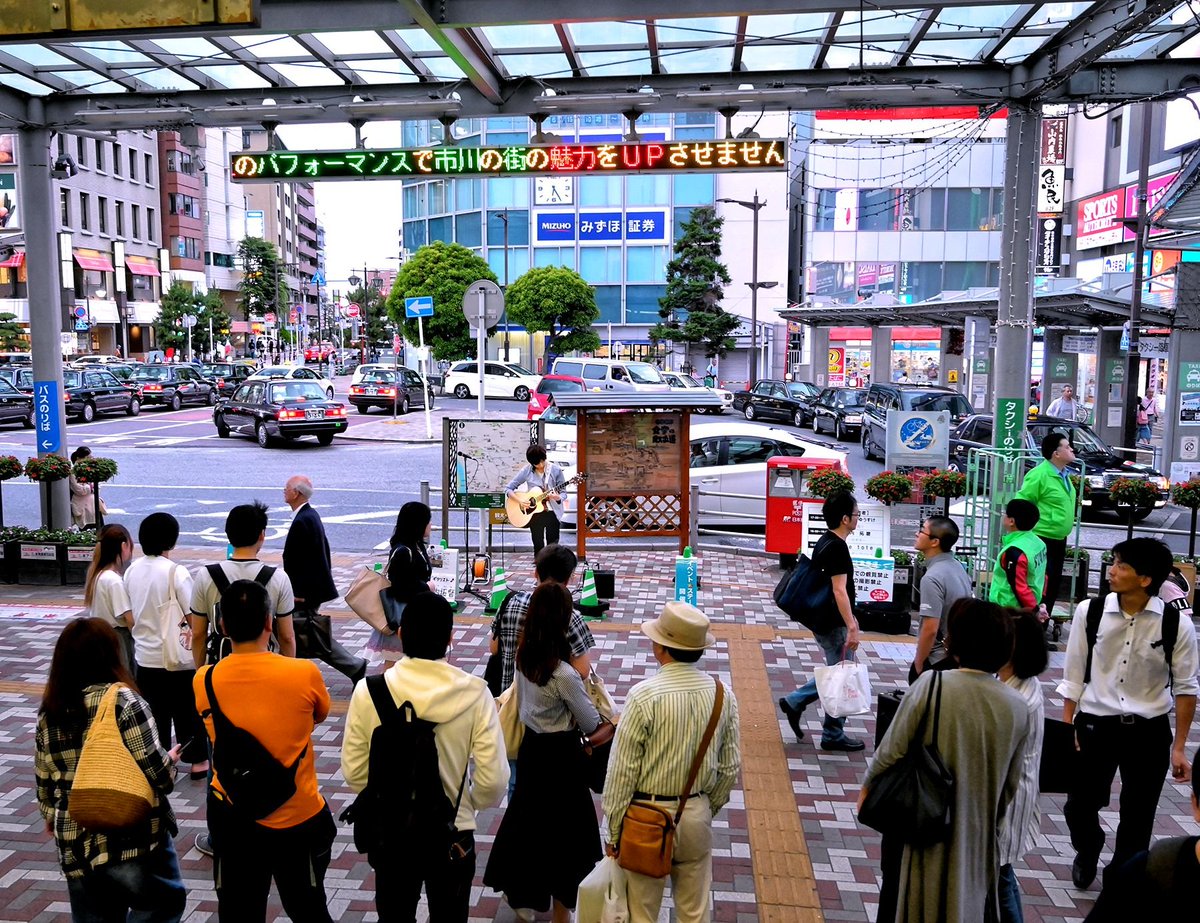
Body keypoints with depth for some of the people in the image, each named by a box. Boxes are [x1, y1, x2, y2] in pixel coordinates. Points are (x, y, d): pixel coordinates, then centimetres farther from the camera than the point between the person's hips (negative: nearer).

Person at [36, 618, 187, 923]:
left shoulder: (49, 711, 3)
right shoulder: (123, 700, -15)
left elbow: (44, 779, 12)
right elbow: (156, 773, -18)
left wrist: (51, 815, 30)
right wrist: (170, 759, 3)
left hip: (75, 843, 6)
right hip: (134, 836, -6)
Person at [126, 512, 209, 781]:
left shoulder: (132, 570, 0)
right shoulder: (175, 572, -19)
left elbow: (133, 614, 9)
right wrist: (191, 631, 1)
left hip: (145, 655, 5)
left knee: (153, 711, 15)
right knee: (187, 709, 10)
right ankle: (198, 760, 21)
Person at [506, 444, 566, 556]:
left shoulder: (556, 470, -6)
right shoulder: (527, 471, -5)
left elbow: (563, 493, -1)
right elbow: (508, 489, 0)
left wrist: (557, 497, -24)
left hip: (552, 512, -1)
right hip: (534, 512, 1)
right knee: (538, 546, 2)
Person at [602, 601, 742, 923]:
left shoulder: (644, 695, -20)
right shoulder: (722, 694, -6)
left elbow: (623, 770, -15)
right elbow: (730, 766, 3)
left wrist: (614, 831, -4)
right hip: (697, 815, 4)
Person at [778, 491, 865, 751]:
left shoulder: (825, 542, 10)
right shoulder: (837, 548, -21)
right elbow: (839, 591, -24)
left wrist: (850, 618, 25)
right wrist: (851, 628, -24)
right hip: (834, 625, -10)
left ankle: (795, 701, 22)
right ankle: (833, 736, 15)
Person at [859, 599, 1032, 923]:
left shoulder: (931, 684, -18)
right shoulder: (1018, 709, -7)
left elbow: (892, 751, -11)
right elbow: (1009, 786, 5)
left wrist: (867, 787, 7)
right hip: (980, 836, 3)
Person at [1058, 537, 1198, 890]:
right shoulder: (1089, 611, -11)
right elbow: (1073, 677, -2)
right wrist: (1067, 729, 0)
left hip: (1149, 732, 0)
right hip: (1095, 725, 1)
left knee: (1137, 818, 13)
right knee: (1078, 807, 10)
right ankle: (1087, 851, 46)